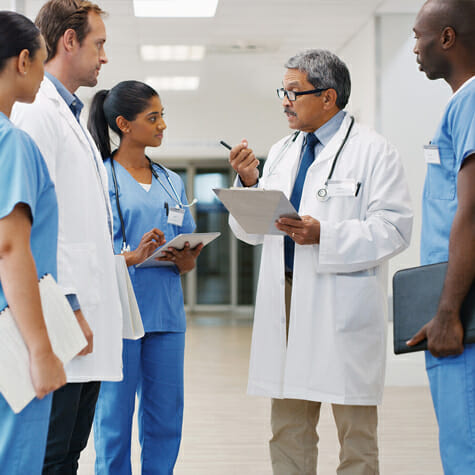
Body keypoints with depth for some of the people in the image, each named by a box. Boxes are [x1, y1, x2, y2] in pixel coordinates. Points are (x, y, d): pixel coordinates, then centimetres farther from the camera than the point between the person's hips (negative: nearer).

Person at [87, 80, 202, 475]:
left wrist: (186, 261, -4)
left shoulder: (172, 182, 16)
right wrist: (132, 257, -21)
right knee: (115, 418, -1)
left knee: (166, 420, 6)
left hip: (166, 313, 5)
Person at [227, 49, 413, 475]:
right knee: (288, 430, 11)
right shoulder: (282, 153, 17)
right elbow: (251, 231, 16)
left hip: (343, 305, -6)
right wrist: (249, 183, -2)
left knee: (355, 431, 1)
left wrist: (324, 236, -20)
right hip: (286, 297, 6)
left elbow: (394, 228, -11)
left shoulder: (373, 151, -2)